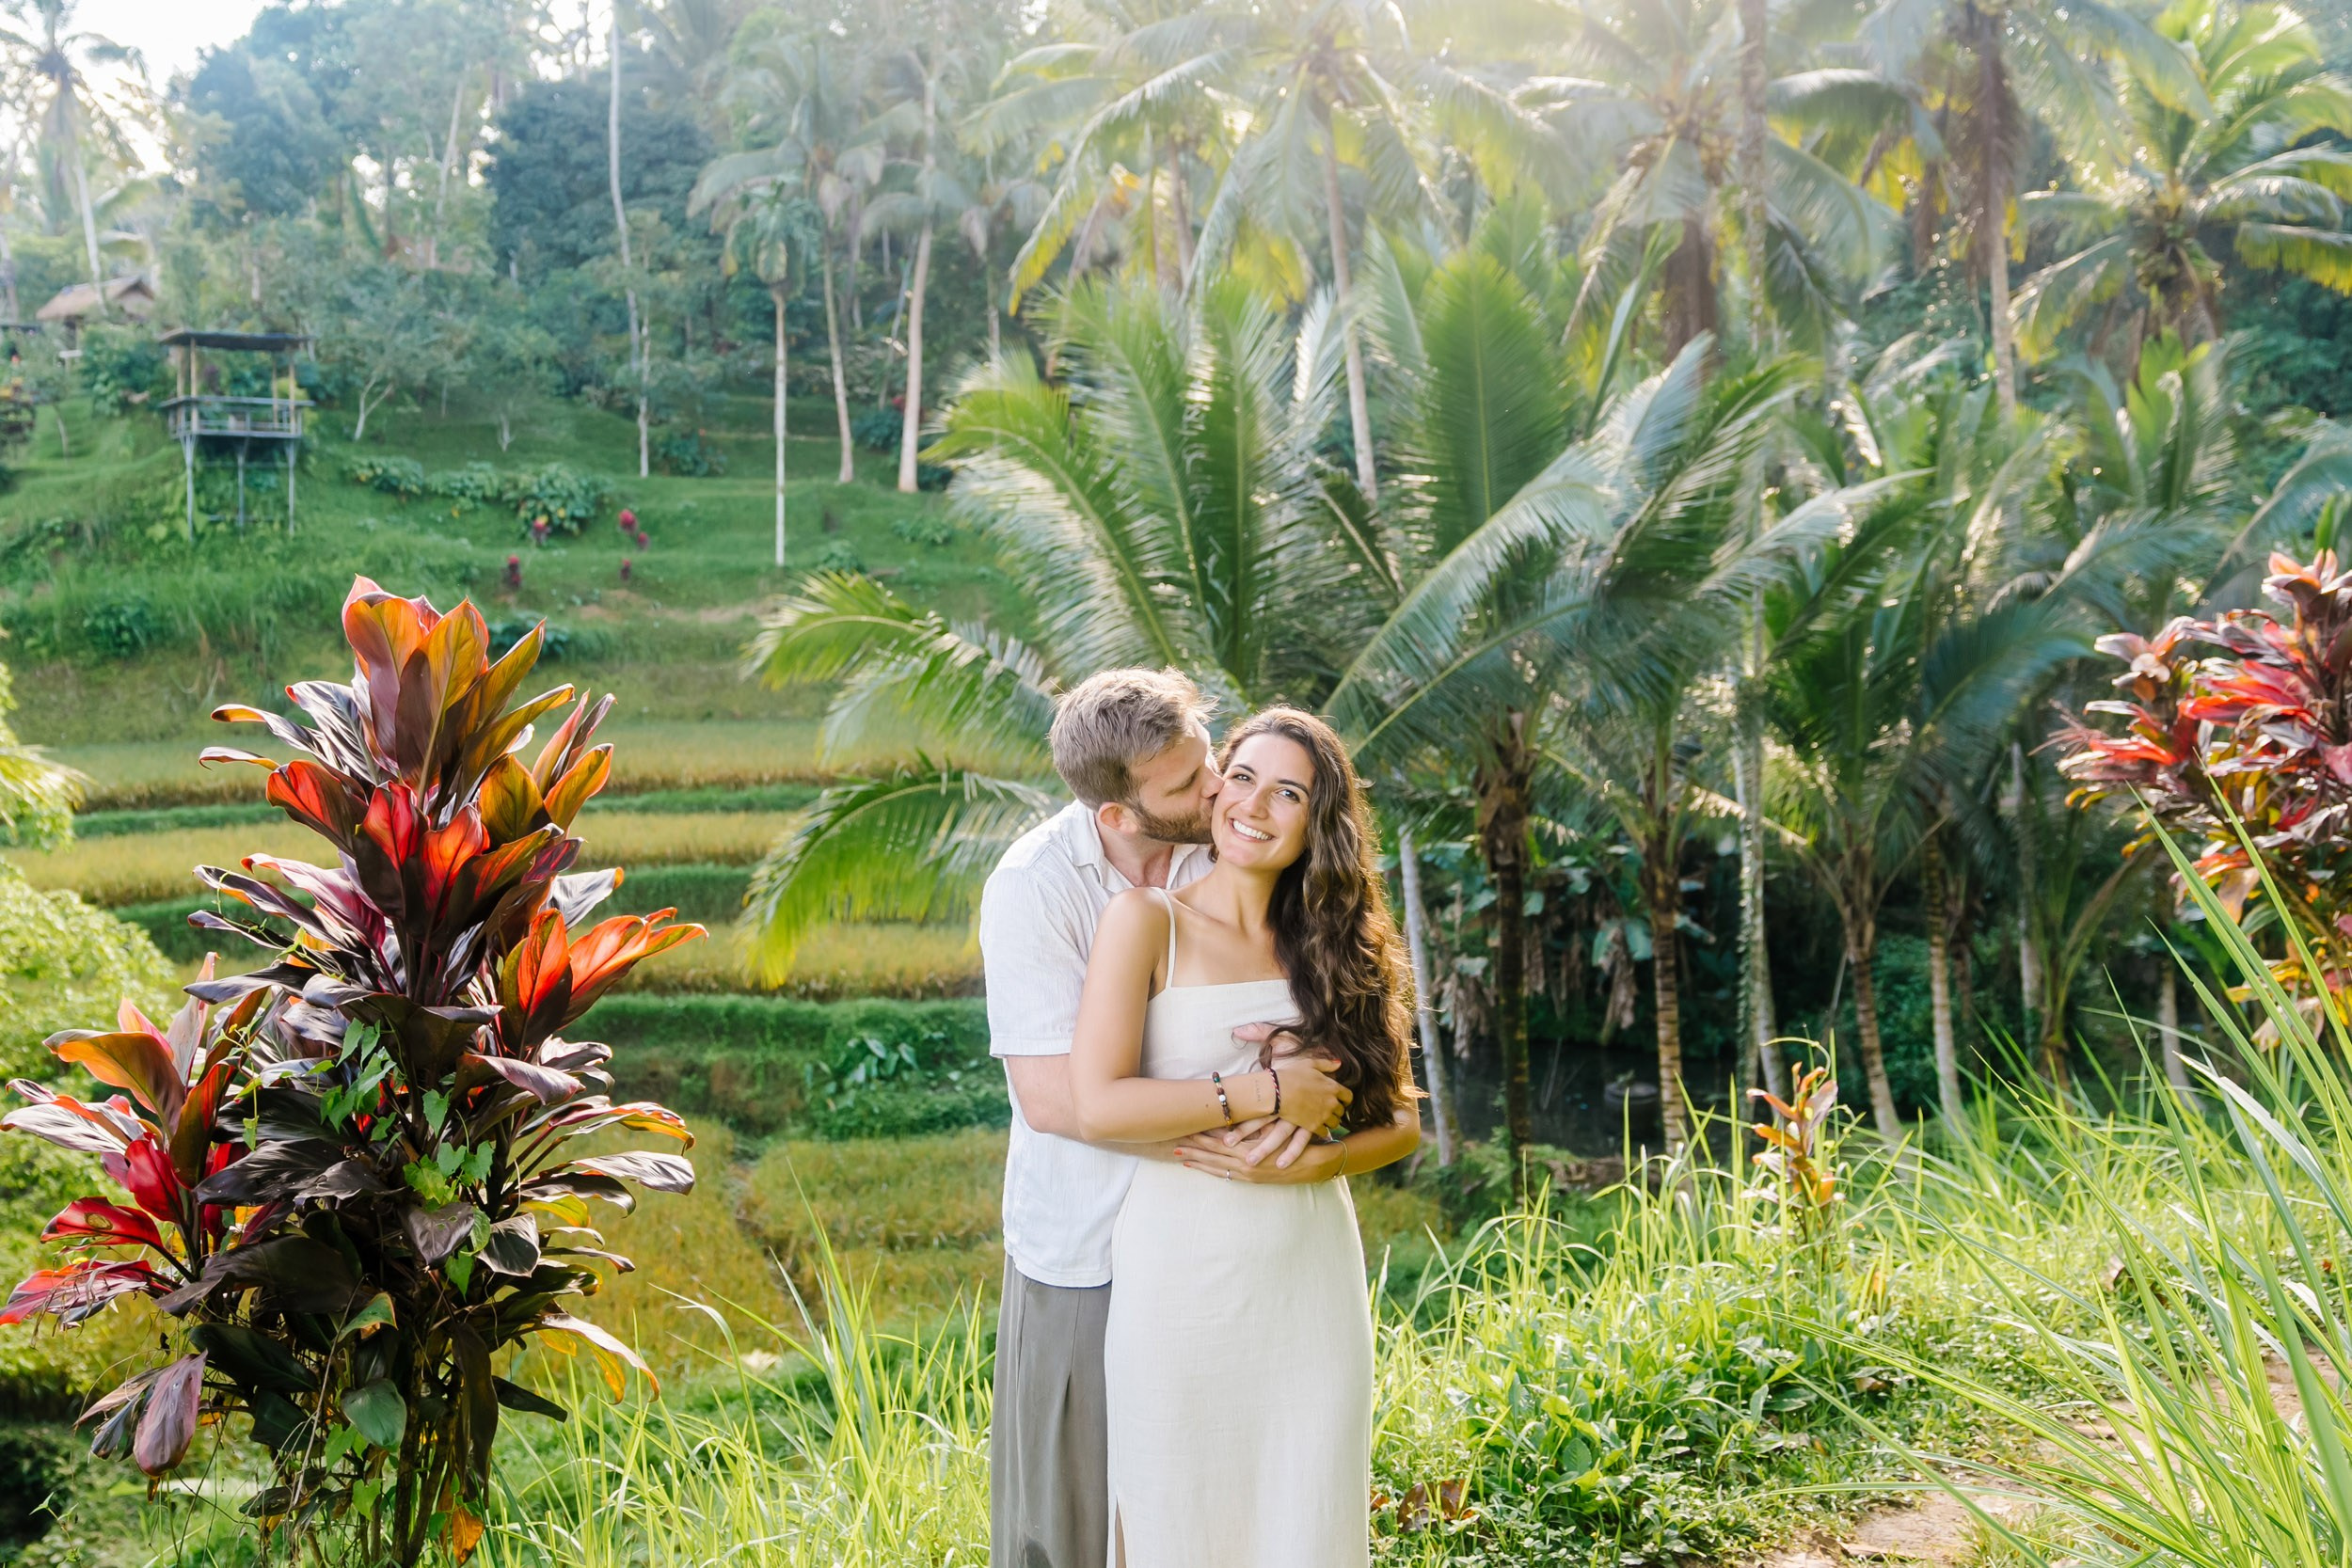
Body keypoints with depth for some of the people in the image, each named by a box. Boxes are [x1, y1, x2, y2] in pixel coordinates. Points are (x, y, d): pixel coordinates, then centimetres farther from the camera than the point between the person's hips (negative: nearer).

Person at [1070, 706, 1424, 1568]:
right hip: (1180, 1277, -4)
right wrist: (1268, 1093, -15)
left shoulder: (1330, 945, 9)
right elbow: (1097, 1104, -16)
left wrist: (1305, 1161, -12)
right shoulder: (1147, 920, -4)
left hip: (1311, 1278, 4)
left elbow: (1401, 1121, 7)